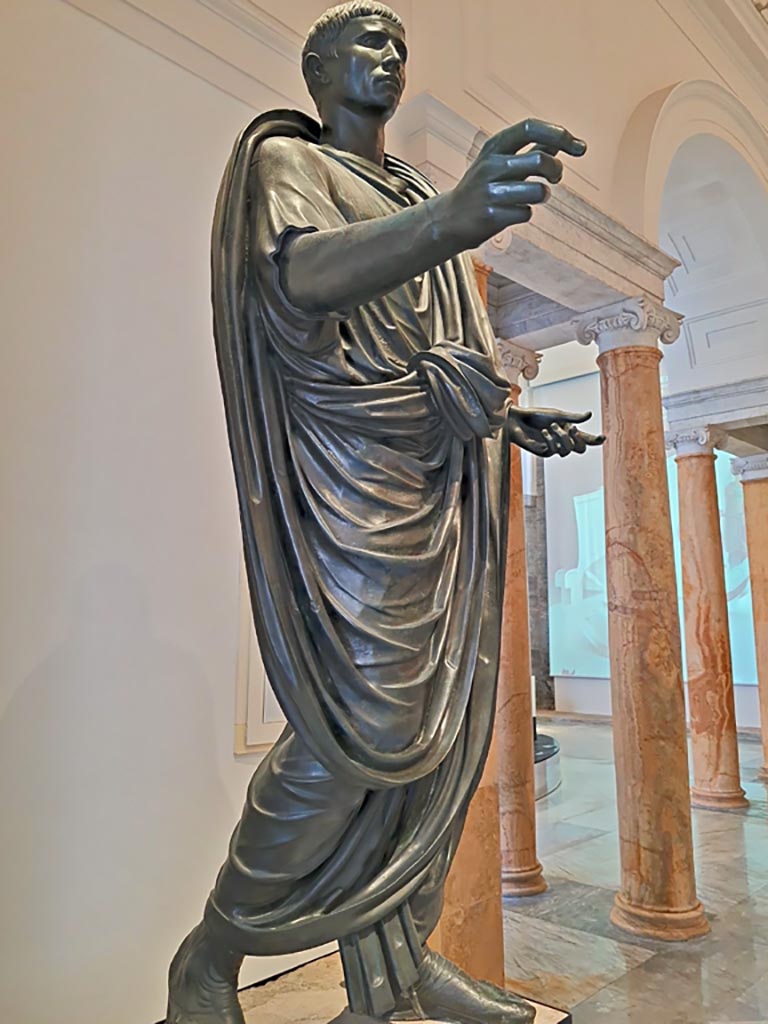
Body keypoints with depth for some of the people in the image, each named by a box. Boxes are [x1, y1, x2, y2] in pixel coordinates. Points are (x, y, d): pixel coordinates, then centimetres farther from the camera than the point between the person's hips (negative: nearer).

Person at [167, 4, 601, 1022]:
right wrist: (454, 216, -36)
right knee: (363, 717, -15)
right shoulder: (284, 158, 5)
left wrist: (511, 419, 14)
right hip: (350, 464, -8)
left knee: (442, 714, 3)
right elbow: (302, 279, -19)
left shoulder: (406, 198, 29)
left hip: (437, 474, 8)